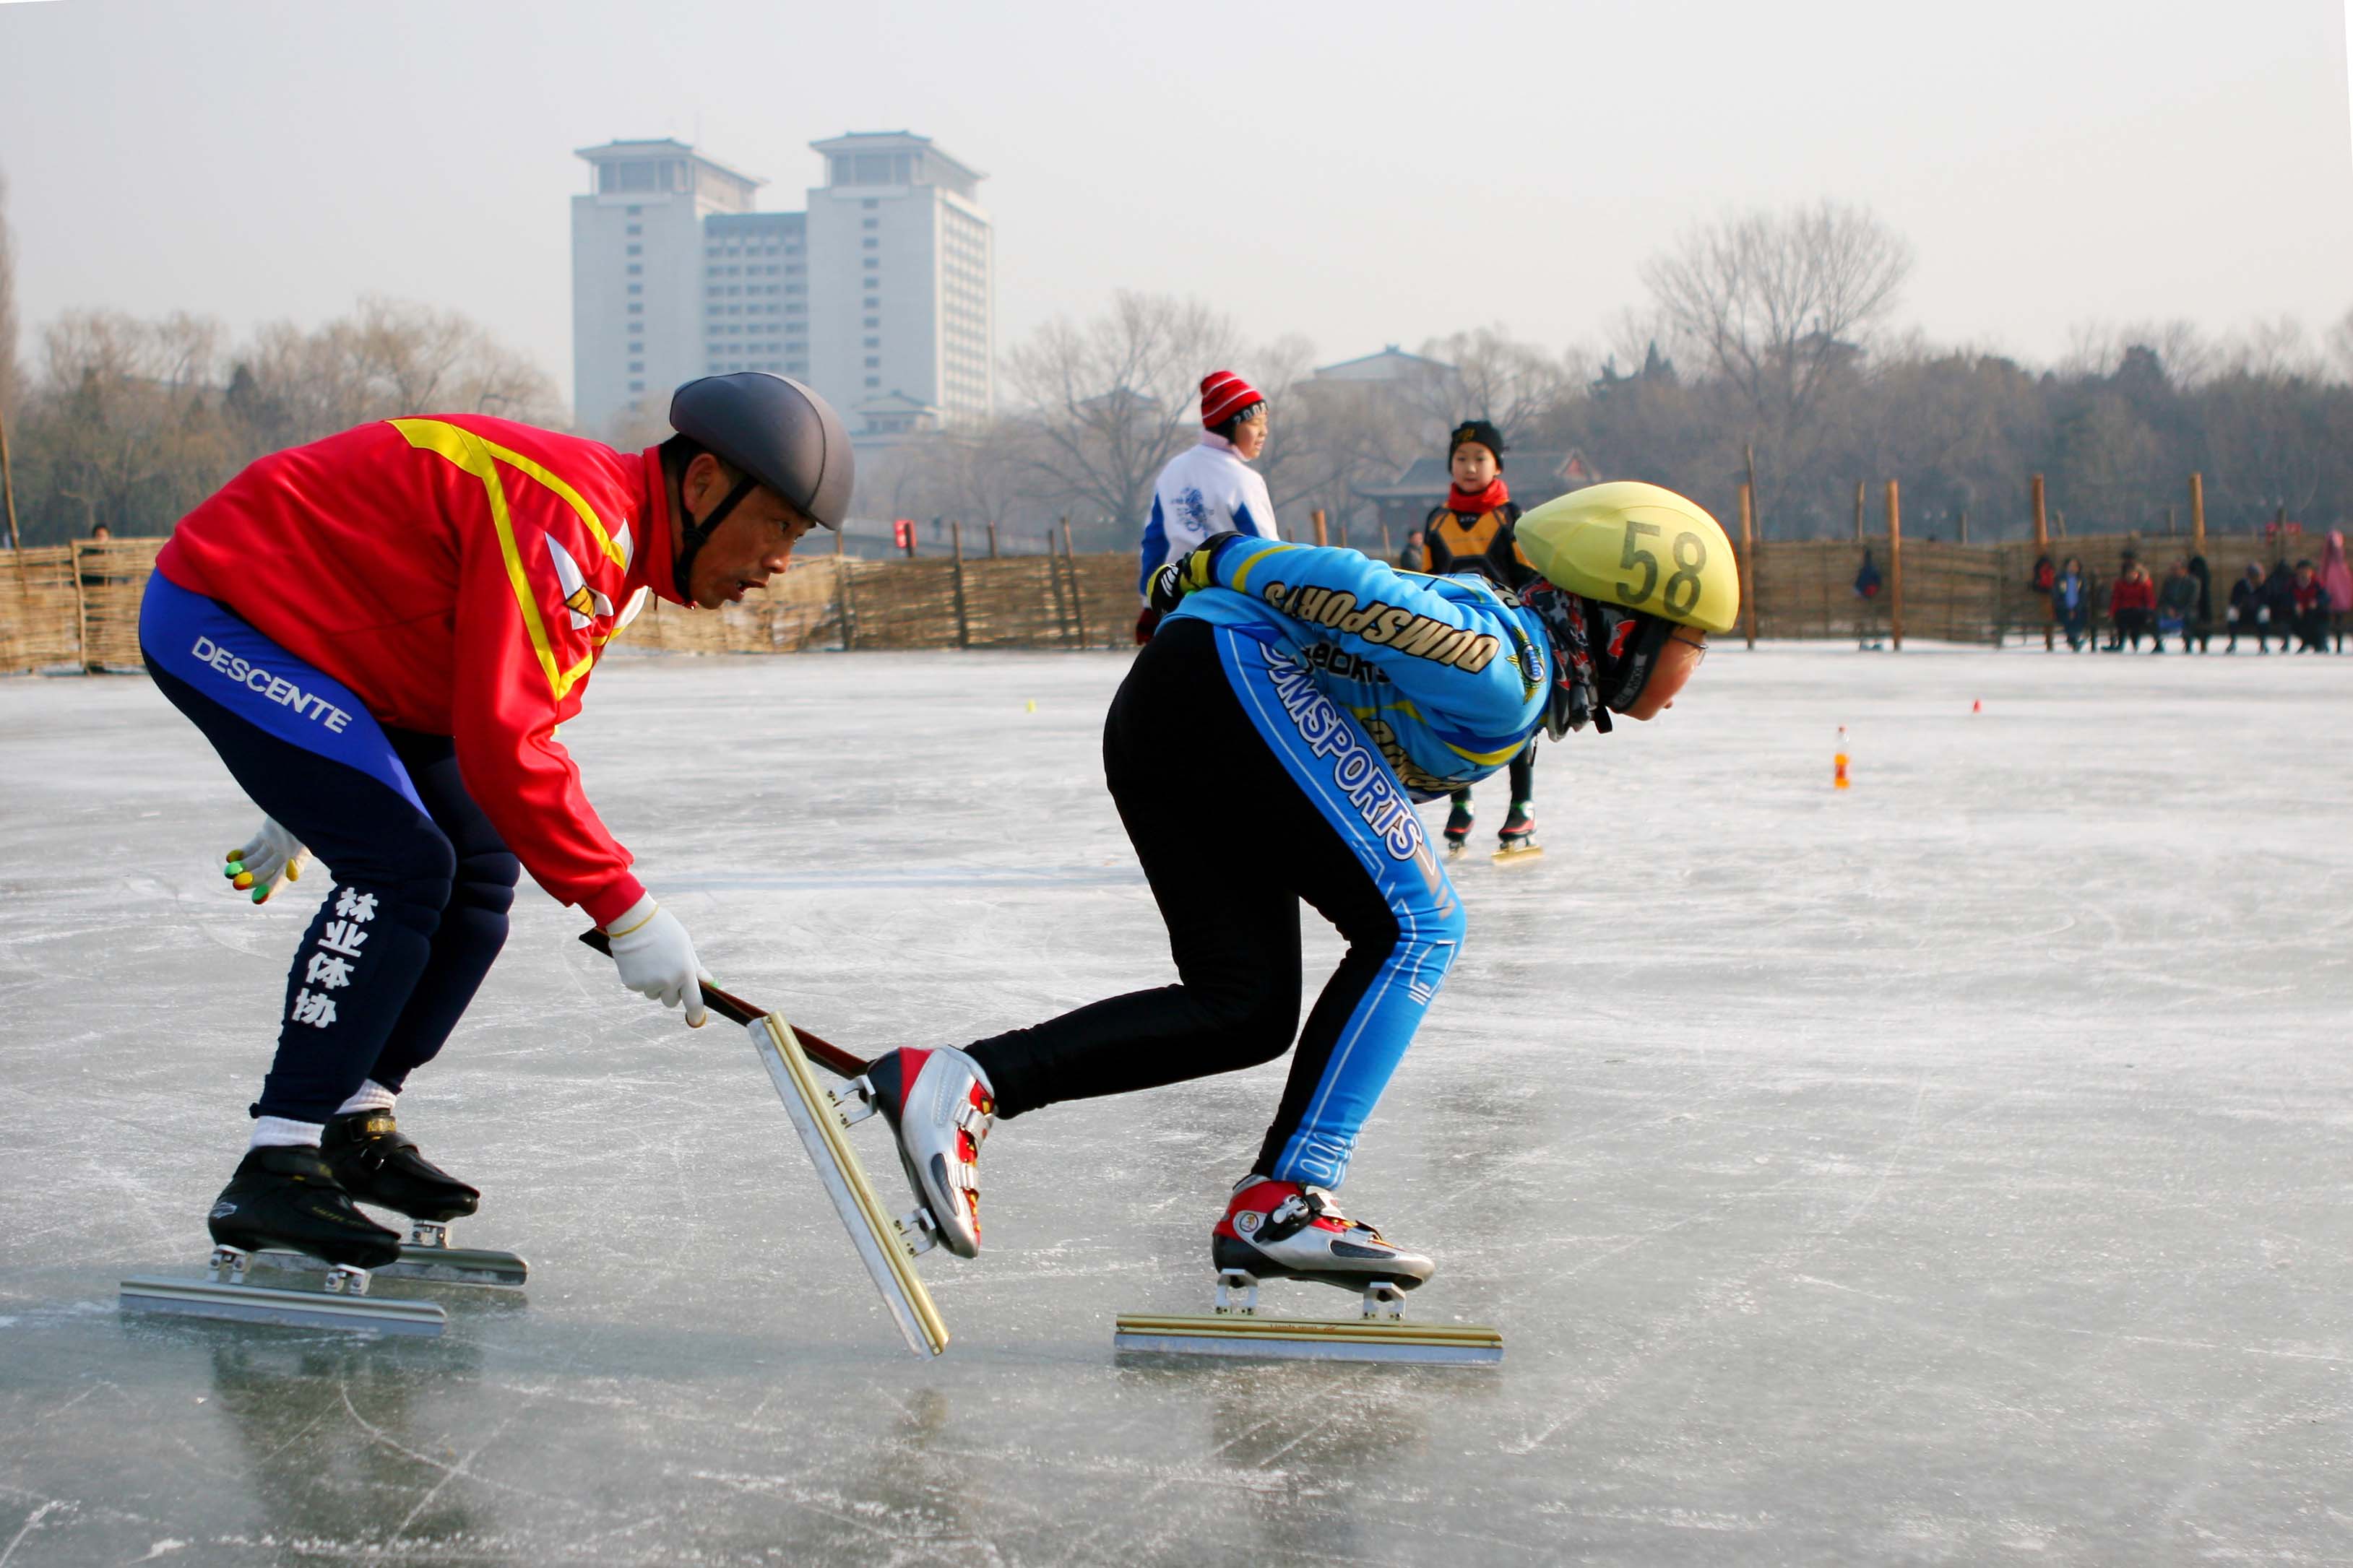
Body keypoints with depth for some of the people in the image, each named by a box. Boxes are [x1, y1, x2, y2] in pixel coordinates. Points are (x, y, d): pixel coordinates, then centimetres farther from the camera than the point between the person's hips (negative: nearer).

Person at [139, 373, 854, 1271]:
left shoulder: (616, 552, 5)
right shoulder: (567, 519, -28)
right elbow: (502, 744, -32)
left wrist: (316, 799, 24)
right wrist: (626, 911, -27)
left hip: (325, 645, 10)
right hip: (216, 616, -10)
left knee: (479, 863, 5)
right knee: (401, 864, -21)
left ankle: (356, 1127, 13)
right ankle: (274, 1170, -16)